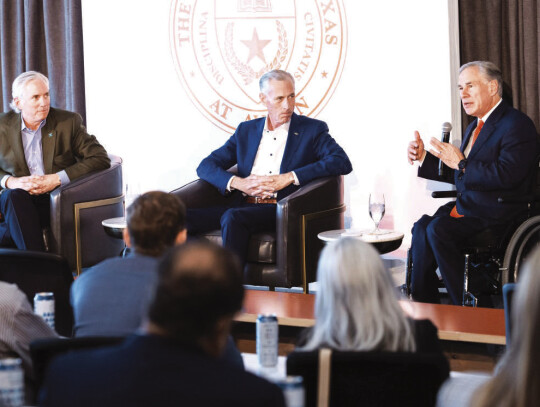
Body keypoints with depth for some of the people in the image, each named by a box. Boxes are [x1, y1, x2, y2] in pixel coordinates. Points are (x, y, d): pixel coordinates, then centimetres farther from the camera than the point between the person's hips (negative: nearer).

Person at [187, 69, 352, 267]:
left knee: (232, 217, -35)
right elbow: (206, 166, 17)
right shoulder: (246, 130, 20)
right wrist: (237, 182, -6)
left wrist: (288, 178, -13)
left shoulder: (312, 130, 9)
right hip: (243, 206, 4)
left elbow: (343, 163, -7)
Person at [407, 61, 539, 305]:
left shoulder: (517, 125, -10)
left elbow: (507, 175, -24)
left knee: (438, 229, -27)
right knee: (422, 226, -15)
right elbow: (457, 175, 23)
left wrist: (461, 164, -19)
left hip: (497, 216, -8)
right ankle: (425, 305, -14)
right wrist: (424, 157, 9)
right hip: (465, 209, 9)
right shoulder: (475, 127, 20)